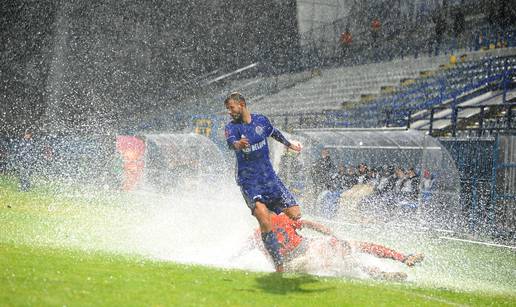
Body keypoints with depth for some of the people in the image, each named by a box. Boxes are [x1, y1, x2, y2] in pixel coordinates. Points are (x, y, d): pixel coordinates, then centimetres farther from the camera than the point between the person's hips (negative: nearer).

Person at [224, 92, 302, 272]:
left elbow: (274, 133, 26)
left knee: (295, 215, -9)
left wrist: (289, 145, 42)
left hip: (269, 176, 4)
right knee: (264, 219, -24)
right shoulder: (231, 127, -6)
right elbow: (231, 142, -29)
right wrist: (237, 144, -53)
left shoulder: (261, 120, 5)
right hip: (248, 181, -4)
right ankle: (279, 265, -18)